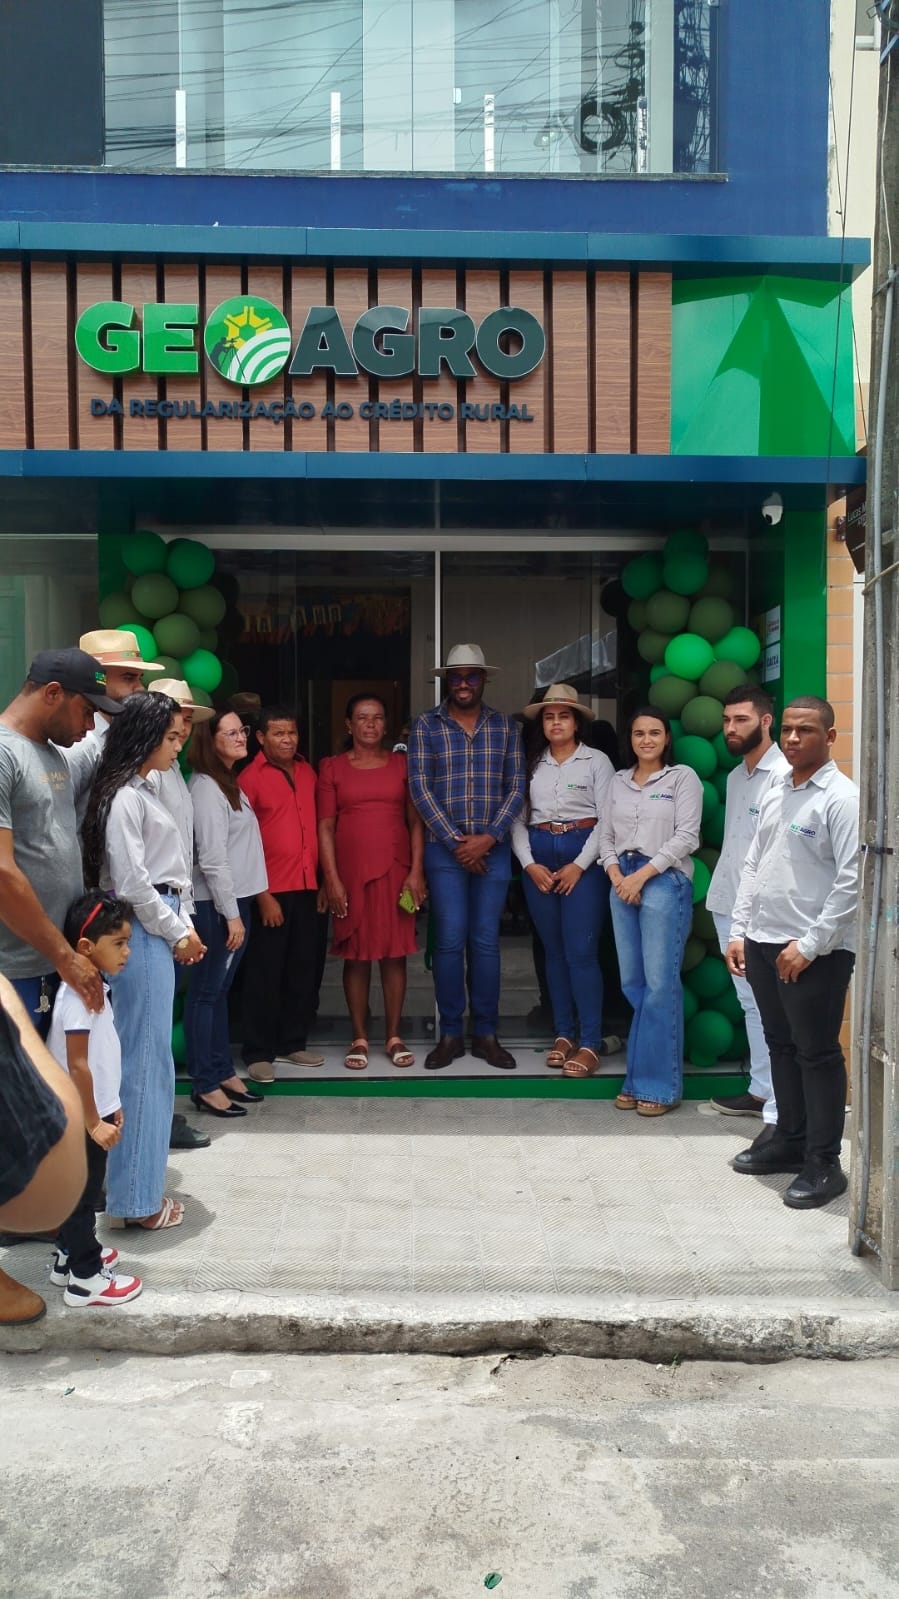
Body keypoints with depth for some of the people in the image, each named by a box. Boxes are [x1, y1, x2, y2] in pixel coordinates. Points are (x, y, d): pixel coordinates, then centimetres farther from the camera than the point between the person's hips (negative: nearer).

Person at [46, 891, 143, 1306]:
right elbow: (77, 1066, -25)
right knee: (83, 1194, 3)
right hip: (81, 1118, -9)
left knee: (81, 1192, 21)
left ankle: (69, 1256, 35)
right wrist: (94, 1122, -20)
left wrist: (110, 1104, 20)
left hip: (90, 1111, 9)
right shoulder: (78, 995, -26)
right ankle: (85, 1280, 15)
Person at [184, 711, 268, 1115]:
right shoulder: (206, 788, -14)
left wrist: (240, 909, 13)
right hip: (215, 906, -9)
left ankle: (224, 1073, 23)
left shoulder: (229, 784, 15)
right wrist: (230, 914, -18)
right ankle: (205, 1086, 6)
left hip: (236, 900, 9)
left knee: (220, 991, 15)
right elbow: (212, 858, -19)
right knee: (206, 993, -1)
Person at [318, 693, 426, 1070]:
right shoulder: (333, 768, 4)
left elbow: (415, 821, 6)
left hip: (395, 870, 1)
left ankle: (394, 1038, 12)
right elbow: (325, 827, 1)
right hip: (351, 872, -1)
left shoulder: (401, 764, 8)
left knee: (395, 953, 3)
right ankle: (359, 1039, 12)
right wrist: (332, 879, -7)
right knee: (356, 954, 3)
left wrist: (416, 871, -3)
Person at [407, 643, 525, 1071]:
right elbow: (419, 788, -4)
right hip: (444, 849, -1)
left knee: (486, 941, 4)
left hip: (493, 848, 1)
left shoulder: (505, 727, 8)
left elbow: (516, 789, 4)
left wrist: (488, 838, -9)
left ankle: (486, 1034, 14)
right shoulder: (425, 726, 2)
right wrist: (455, 842, -9)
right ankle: (450, 1034, 11)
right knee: (449, 940, -1)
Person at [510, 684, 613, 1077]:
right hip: (538, 857, 4)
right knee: (553, 950, 8)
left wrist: (579, 865, -12)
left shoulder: (597, 761, 2)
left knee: (580, 952, -8)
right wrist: (529, 864, -6)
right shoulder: (533, 764, 11)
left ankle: (590, 1044, -3)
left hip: (582, 856, -4)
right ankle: (562, 1035, 17)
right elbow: (517, 819, 7)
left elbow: (607, 820, -5)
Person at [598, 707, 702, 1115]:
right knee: (632, 984, 7)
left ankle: (660, 1085, 2)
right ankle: (636, 1080, 15)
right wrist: (616, 874, -4)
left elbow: (686, 837, -6)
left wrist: (641, 875, -10)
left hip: (664, 880, -5)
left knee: (660, 985, -6)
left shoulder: (682, 777, 1)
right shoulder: (619, 781, 16)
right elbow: (605, 835, 15)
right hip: (622, 881, 5)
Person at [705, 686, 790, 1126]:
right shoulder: (735, 776, 17)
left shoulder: (782, 775, -11)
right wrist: (722, 891, 15)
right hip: (728, 905, 9)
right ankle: (761, 1090, 24)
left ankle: (780, 1111, -3)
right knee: (750, 1003, 15)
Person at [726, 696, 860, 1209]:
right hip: (763, 943, 7)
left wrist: (809, 945, -17)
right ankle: (790, 1139, 31)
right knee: (781, 1046, 17)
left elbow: (852, 880, -16)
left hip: (816, 951, -7)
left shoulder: (842, 798, -11)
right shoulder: (774, 795, 12)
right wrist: (740, 931, 10)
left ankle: (824, 1163, 13)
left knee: (818, 1054, 2)